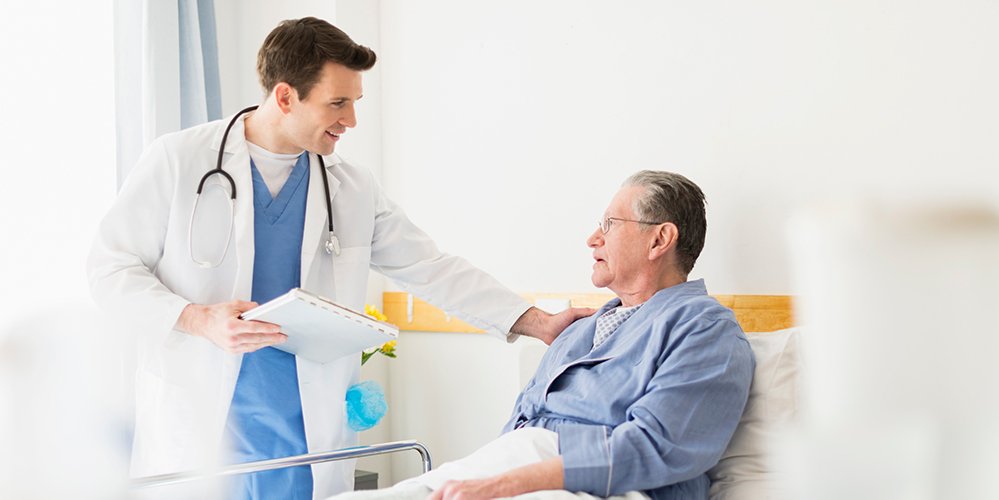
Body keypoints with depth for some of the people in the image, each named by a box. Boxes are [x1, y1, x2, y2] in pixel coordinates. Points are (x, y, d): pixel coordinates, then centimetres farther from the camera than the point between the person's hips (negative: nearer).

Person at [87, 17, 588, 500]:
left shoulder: (354, 190, 7)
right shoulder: (178, 161, -4)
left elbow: (434, 270, 10)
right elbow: (110, 266, -2)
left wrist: (540, 323, 1)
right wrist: (199, 319, -18)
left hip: (309, 442, 3)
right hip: (194, 432, -3)